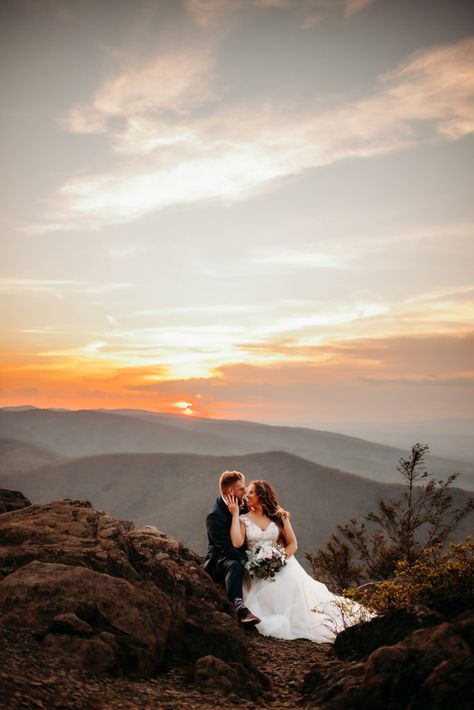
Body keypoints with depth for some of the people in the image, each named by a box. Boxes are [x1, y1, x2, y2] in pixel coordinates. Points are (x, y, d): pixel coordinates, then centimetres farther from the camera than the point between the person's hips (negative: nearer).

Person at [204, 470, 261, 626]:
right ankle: (240, 607, -57)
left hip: (241, 555, 9)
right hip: (220, 558, -9)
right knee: (235, 566, -39)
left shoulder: (242, 505, 3)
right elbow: (226, 547, -24)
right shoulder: (215, 515, -20)